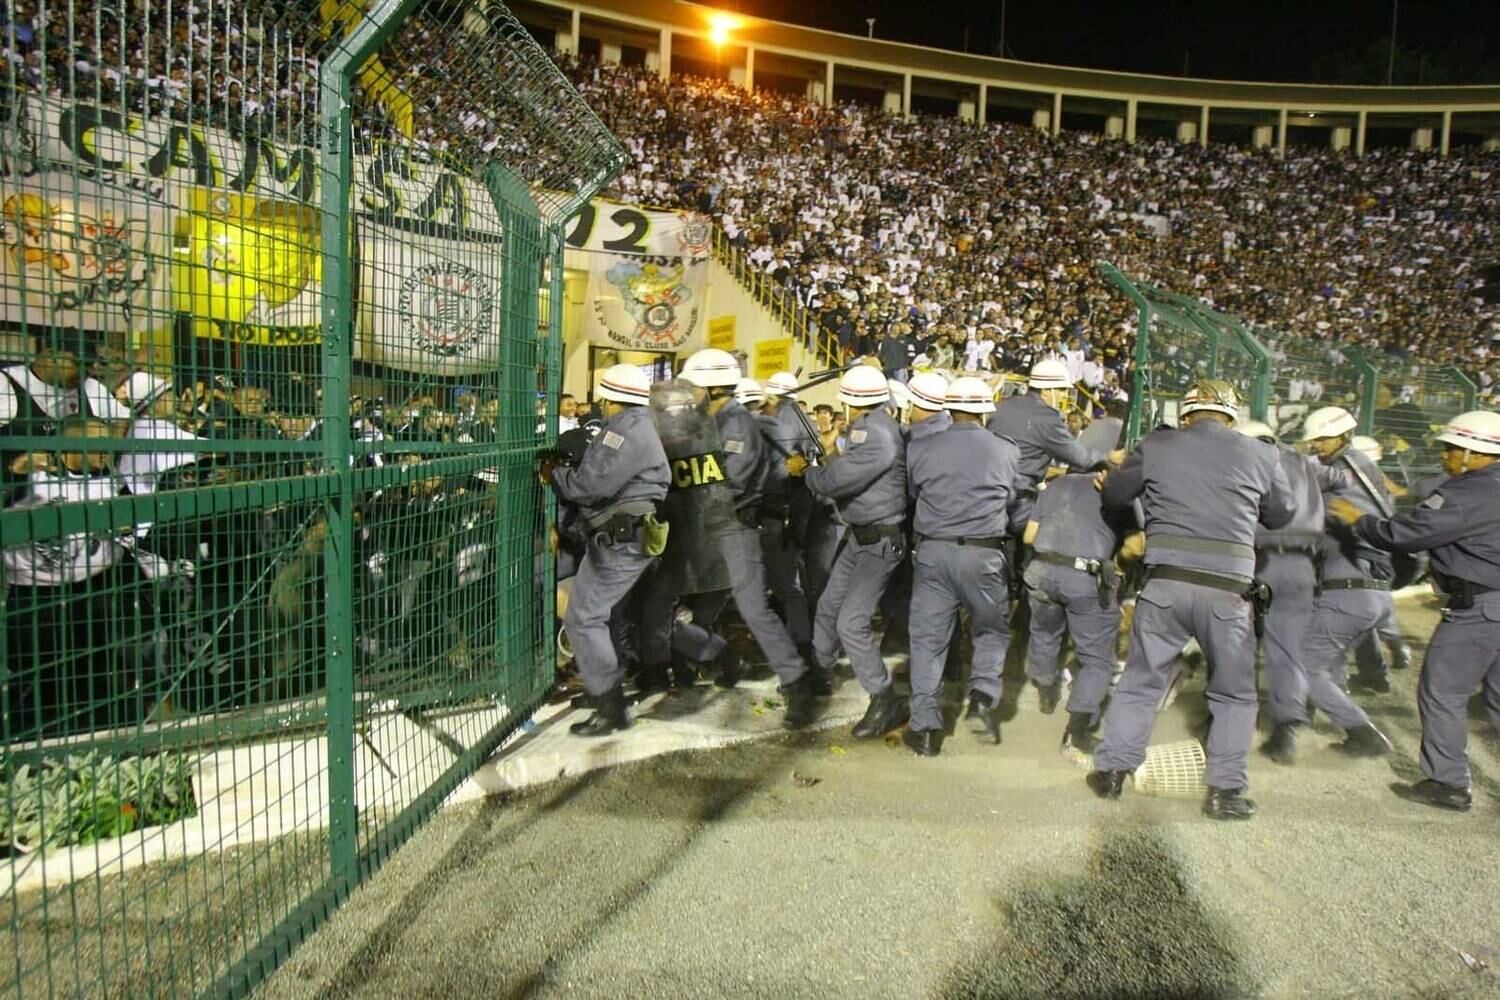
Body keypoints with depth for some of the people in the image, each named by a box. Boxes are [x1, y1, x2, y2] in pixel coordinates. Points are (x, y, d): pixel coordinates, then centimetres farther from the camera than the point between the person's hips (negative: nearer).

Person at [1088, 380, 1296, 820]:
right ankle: (1225, 790, 15)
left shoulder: (1157, 445, 5)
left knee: (1140, 681, 14)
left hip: (1165, 582, 1)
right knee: (1234, 693, 16)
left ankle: (1111, 770, 19)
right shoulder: (1260, 454, 6)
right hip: (1227, 589, 0)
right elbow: (1283, 514, 19)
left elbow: (1115, 494, 15)